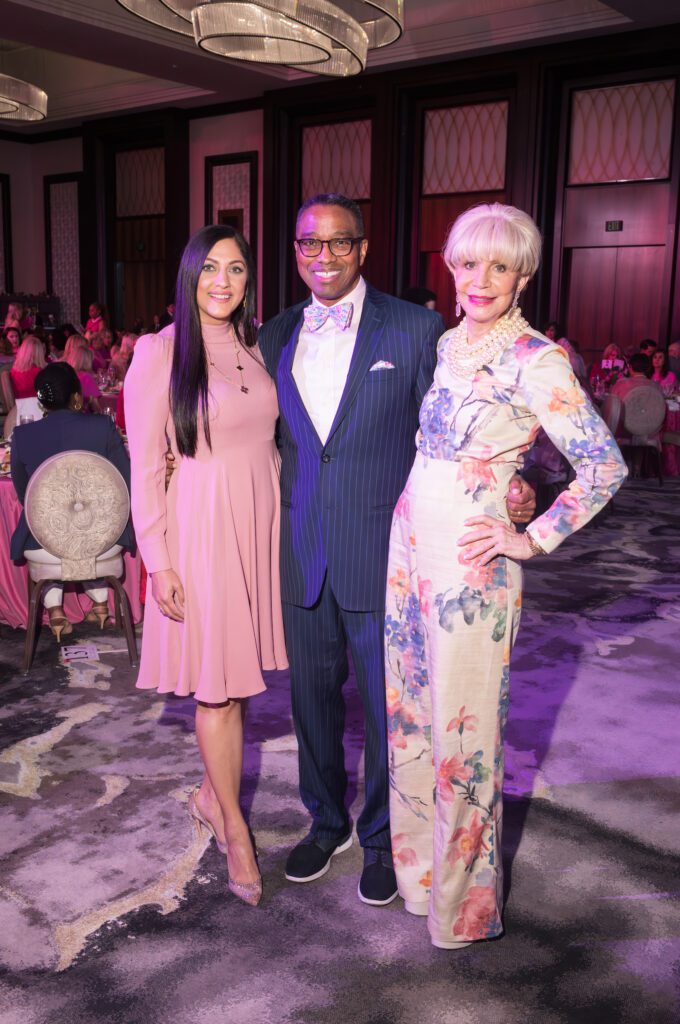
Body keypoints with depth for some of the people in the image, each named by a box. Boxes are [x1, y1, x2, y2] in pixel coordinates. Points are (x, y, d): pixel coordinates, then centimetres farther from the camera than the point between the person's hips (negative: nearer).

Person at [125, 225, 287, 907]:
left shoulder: (255, 347, 8)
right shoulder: (159, 353, -8)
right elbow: (145, 468, -9)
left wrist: (279, 524, 10)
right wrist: (158, 563, -11)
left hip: (261, 526, 5)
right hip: (200, 530, -5)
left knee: (237, 677, 13)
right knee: (215, 684, 4)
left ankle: (210, 795, 35)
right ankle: (235, 830, 20)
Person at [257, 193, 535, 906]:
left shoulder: (416, 329, -5)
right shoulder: (275, 338, 8)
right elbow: (269, 441, 13)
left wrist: (509, 487, -18)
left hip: (383, 555, -3)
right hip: (302, 556, 4)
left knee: (386, 705, 10)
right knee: (312, 696, 17)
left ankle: (382, 837, 34)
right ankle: (327, 822, 41)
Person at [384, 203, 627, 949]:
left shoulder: (535, 360, -13)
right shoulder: (447, 344, 9)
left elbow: (604, 465, -14)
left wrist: (534, 539, -12)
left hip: (468, 560, -7)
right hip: (408, 543, 7)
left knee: (462, 729, 5)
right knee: (408, 711, 17)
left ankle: (463, 896, 26)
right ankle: (415, 859, 37)